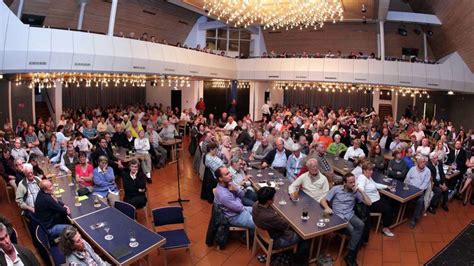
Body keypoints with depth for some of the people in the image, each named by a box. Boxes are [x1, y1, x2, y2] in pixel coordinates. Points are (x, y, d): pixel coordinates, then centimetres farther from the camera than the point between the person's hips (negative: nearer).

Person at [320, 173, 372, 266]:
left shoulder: (355, 192, 9)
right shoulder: (336, 189, 1)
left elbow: (369, 203, 4)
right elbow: (323, 200, -2)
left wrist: (361, 191, -5)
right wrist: (327, 207, -24)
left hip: (350, 215, 3)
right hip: (338, 216, -3)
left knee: (361, 225, -30)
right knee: (352, 230, -29)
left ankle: (350, 255, -21)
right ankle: (352, 255, -8)